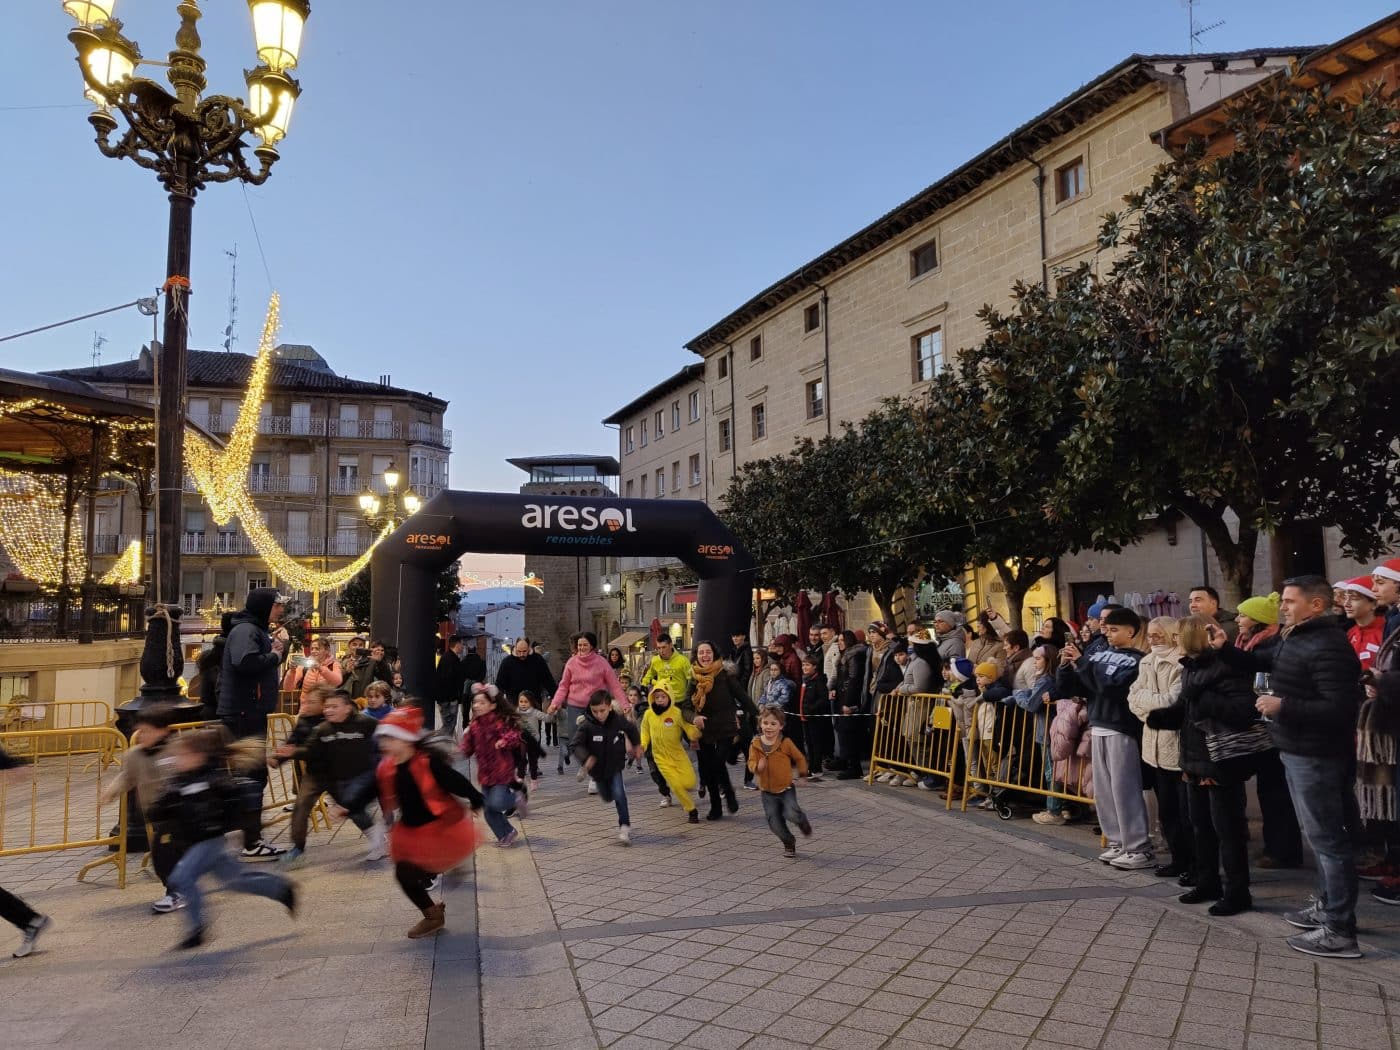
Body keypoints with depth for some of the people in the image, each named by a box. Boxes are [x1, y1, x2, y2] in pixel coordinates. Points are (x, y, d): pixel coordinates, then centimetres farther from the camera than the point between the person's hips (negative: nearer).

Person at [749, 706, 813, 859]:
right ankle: (789, 843, 30)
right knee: (775, 824, 2)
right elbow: (751, 762, -6)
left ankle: (802, 821, 14)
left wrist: (802, 772, 3)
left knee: (791, 814, -23)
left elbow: (799, 758, 5)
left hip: (786, 788, -2)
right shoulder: (755, 744, -5)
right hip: (767, 791, 2)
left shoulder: (786, 743, -9)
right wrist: (757, 766, -26)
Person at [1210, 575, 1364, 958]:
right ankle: (1328, 906, 33)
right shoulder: (1295, 639, 10)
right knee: (1321, 835, 19)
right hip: (1299, 752, 10)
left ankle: (1340, 930, 4)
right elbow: (1260, 662, 24)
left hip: (1315, 756, -10)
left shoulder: (1329, 647, -21)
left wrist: (1282, 706, -24)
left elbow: (1339, 709, -28)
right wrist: (1224, 649, 6)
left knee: (1327, 838, -3)